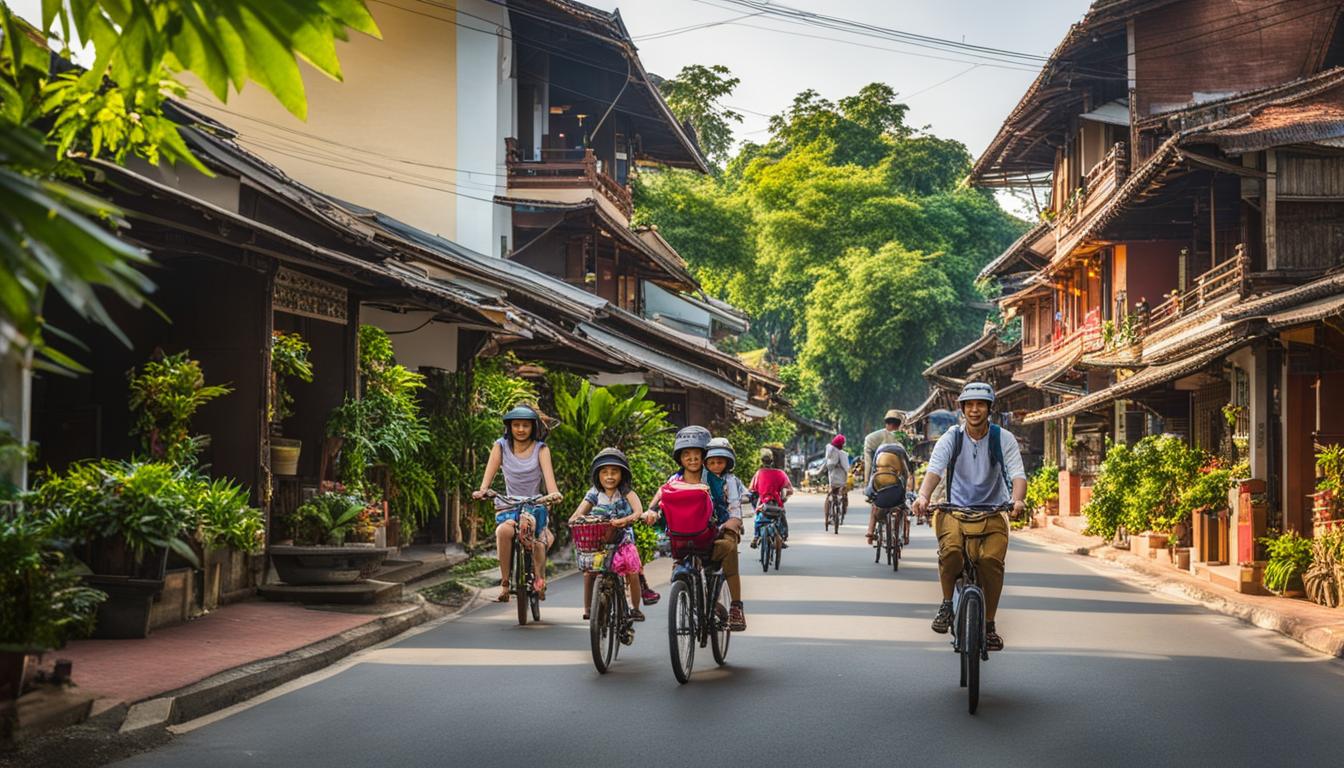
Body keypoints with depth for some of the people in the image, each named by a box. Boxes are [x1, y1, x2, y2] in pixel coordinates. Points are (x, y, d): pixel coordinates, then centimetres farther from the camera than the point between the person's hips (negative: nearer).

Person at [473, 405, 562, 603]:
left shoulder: (541, 449, 1)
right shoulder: (501, 446, 4)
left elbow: (548, 473, -14)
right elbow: (490, 471, -7)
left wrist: (553, 493, -35)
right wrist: (482, 490, -28)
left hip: (535, 504, 0)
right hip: (508, 504, 0)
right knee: (504, 530, -33)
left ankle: (539, 579, -10)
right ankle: (504, 583, -21)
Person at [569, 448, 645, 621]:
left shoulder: (626, 493, -5)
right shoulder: (594, 494, -1)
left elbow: (639, 512, -22)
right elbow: (578, 514, -8)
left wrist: (625, 520, -42)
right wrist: (575, 519, -33)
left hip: (622, 540, -1)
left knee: (632, 571, -14)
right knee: (588, 569, -17)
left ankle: (635, 608, 6)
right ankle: (587, 608, -3)